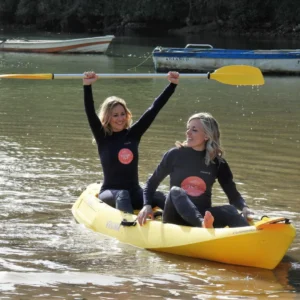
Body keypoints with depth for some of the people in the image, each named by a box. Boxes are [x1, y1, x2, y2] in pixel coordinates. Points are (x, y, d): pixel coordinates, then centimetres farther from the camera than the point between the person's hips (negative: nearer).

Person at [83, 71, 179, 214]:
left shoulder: (133, 134, 9)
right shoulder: (103, 138, 1)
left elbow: (154, 109, 6)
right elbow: (90, 113, -13)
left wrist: (173, 84, 1)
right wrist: (87, 86, -28)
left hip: (134, 192, 3)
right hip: (109, 193, -3)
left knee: (157, 197, -26)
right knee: (122, 195, -37)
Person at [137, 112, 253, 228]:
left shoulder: (217, 163, 3)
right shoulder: (175, 155, 0)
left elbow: (233, 195, 1)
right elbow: (152, 183, 6)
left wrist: (244, 208, -19)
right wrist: (147, 205, -12)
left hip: (203, 215, 2)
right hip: (175, 218, -2)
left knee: (229, 210, -27)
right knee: (176, 192, -32)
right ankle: (203, 223, -61)